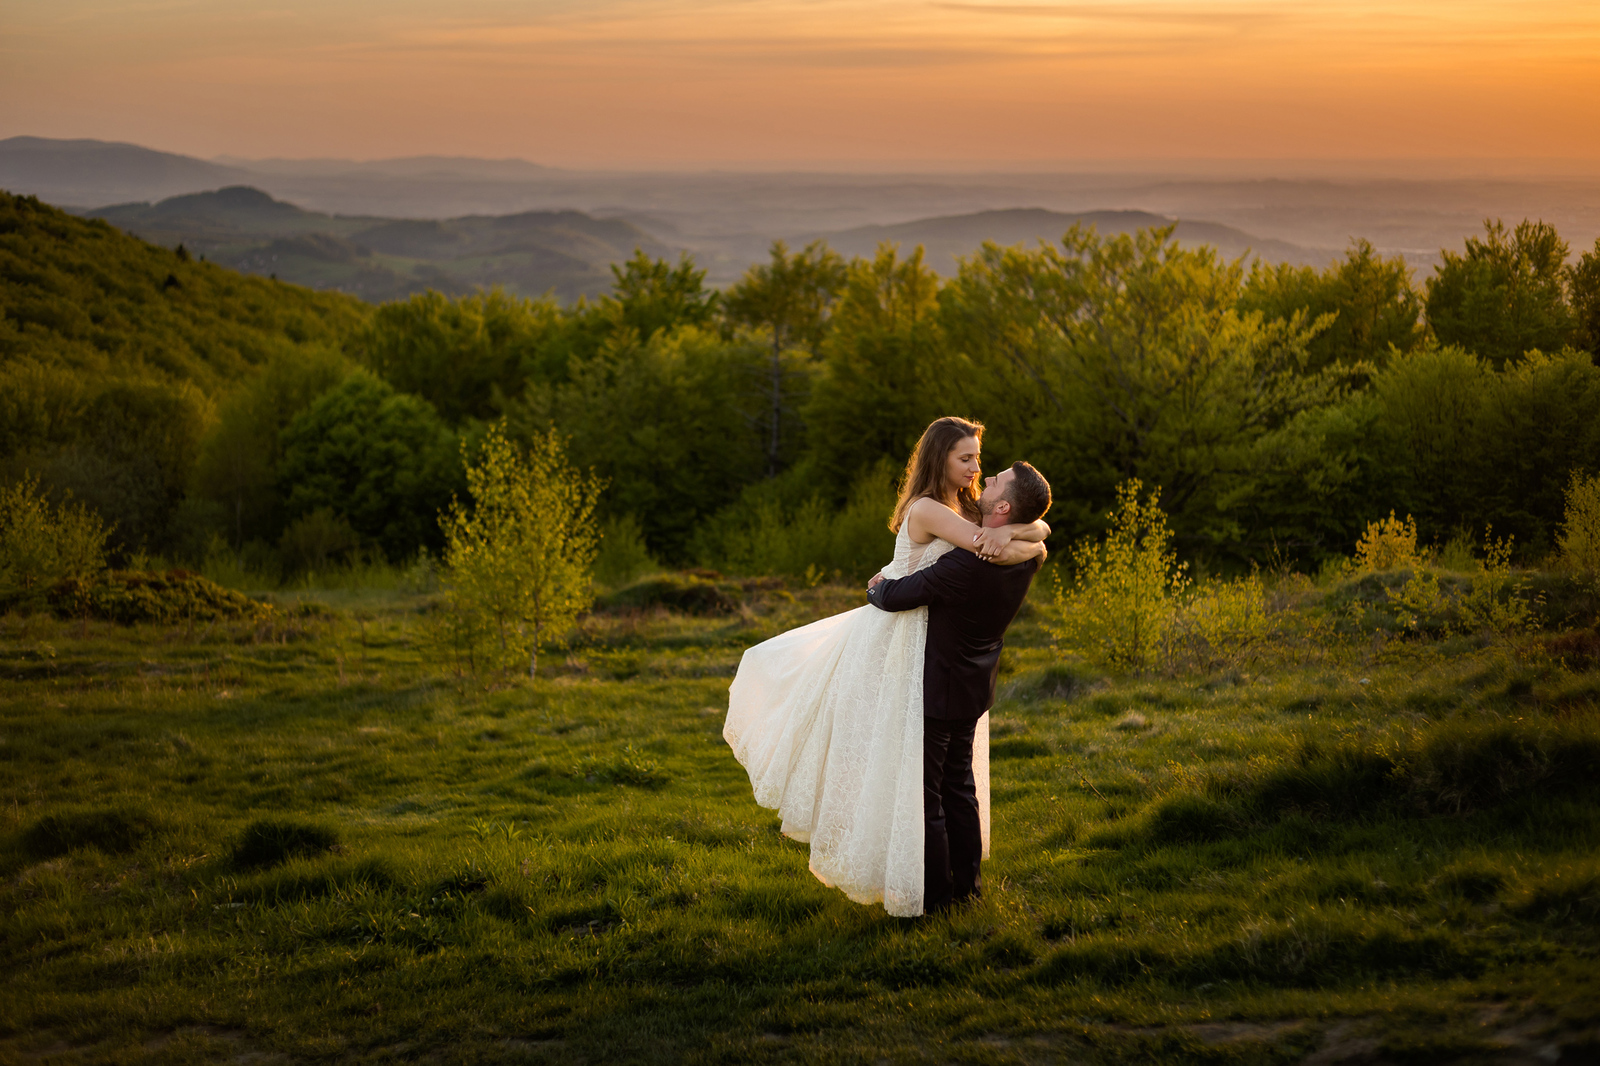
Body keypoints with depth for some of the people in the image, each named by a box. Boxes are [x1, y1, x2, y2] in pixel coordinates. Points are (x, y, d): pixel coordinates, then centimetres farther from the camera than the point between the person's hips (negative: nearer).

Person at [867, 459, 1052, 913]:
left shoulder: (966, 565, -33)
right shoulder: (1027, 557, -9)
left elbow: (895, 596, -24)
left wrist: (875, 587, -1)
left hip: (936, 689, -8)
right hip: (973, 689, 8)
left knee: (924, 793, 4)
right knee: (958, 785, 21)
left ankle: (933, 895, 11)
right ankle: (966, 882, 30)